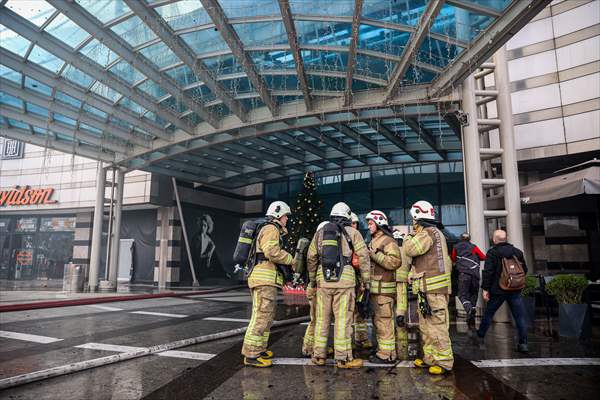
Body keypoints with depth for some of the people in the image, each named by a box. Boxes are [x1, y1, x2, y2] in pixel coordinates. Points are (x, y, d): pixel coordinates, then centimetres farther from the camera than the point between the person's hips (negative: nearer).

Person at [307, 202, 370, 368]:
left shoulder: (320, 232, 12)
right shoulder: (352, 232, 4)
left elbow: (311, 257, 12)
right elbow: (363, 257, -1)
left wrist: (312, 279, 21)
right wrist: (366, 280, 5)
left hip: (323, 279, 3)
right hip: (345, 279, -3)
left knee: (322, 318, 11)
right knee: (343, 319, 1)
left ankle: (319, 355, 18)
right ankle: (343, 358, 7)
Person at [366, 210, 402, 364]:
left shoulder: (388, 241, -10)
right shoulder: (373, 242, 20)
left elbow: (395, 262, -24)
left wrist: (374, 254, -22)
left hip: (383, 288, -10)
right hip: (374, 288, 10)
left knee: (384, 321, -6)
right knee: (378, 321, 15)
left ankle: (387, 354, 1)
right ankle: (383, 350, 25)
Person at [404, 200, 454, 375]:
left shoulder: (429, 232, -12)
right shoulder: (433, 233, 21)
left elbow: (410, 249, -22)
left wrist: (408, 236, -2)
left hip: (433, 288, -11)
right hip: (427, 288, 11)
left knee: (437, 325, -5)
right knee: (426, 325, 15)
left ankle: (444, 361, 2)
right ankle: (430, 358, 24)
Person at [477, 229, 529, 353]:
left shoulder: (492, 253, -9)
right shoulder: (517, 252, 8)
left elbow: (487, 272, -15)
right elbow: (524, 270, 17)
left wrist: (485, 289, -10)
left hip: (498, 290, -3)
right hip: (515, 290, 3)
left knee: (488, 313, 12)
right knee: (520, 316, 5)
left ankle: (481, 334, 25)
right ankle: (523, 343, 1)